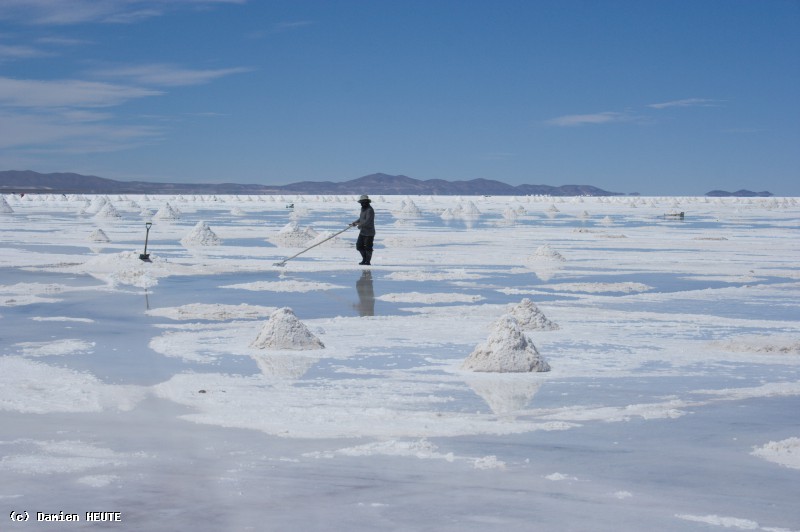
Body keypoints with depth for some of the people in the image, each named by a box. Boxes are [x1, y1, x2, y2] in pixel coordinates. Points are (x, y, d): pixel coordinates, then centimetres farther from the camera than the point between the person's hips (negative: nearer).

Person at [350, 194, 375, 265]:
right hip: (363, 232, 9)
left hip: (369, 233, -9)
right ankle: (364, 259, 24)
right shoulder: (363, 209, 12)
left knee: (368, 247, -2)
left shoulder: (369, 210, -18)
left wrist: (359, 225, -13)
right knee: (359, 246, 10)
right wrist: (354, 223, 7)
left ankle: (367, 261, 9)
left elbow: (367, 221, -25)